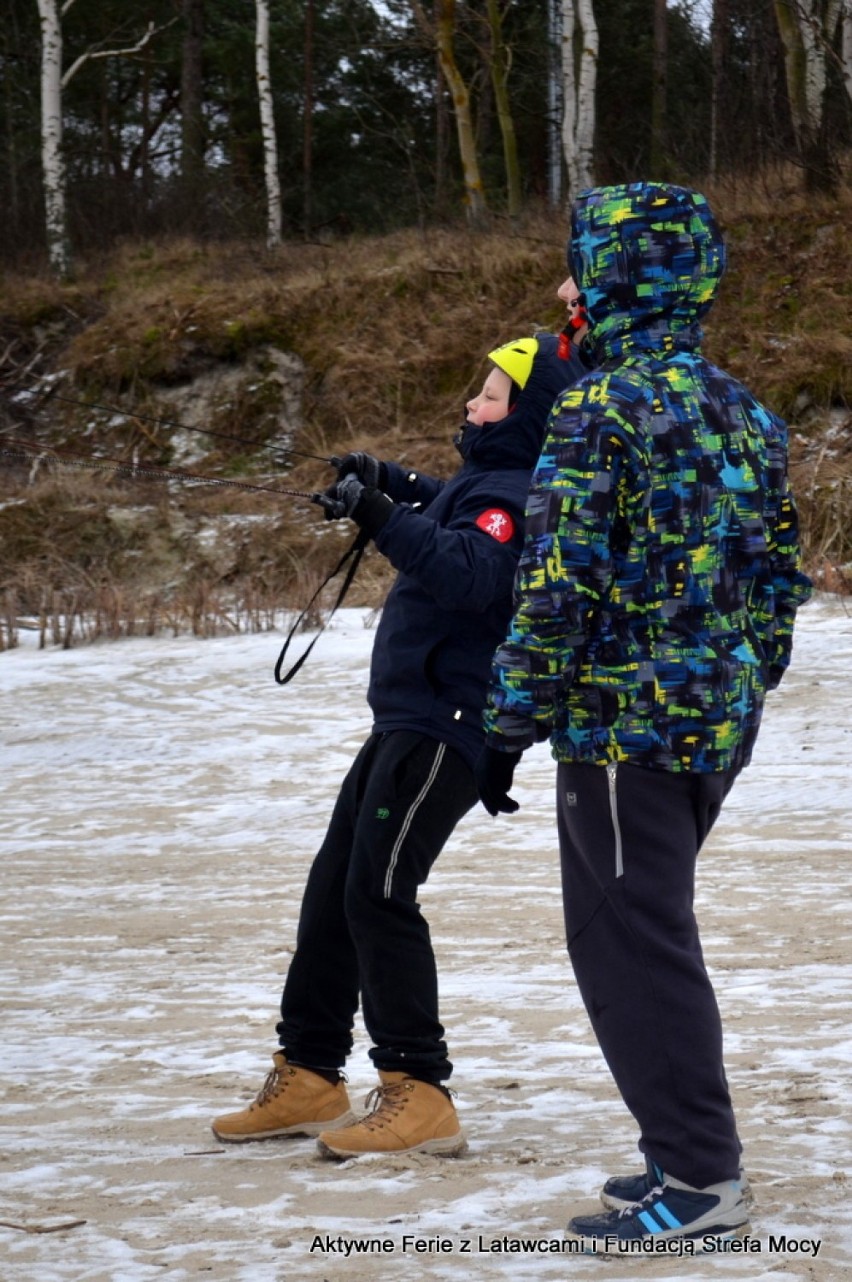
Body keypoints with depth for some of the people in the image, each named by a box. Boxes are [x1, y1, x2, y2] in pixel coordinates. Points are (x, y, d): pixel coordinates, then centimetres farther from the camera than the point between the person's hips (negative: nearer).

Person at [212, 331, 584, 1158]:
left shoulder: (514, 494, -16)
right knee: (334, 887, 13)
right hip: (409, 718, 11)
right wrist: (394, 486, 24)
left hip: (446, 728, -11)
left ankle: (418, 1096, -11)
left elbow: (470, 572, -35)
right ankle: (308, 1078, 20)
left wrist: (385, 519, -40)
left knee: (378, 894, -14)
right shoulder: (487, 479, 14)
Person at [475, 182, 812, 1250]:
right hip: (718, 726, 8)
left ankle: (699, 1182, -2)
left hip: (624, 722, -8)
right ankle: (688, 1152, 22)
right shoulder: (744, 412, 12)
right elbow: (781, 575, 16)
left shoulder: (601, 409, -14)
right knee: (646, 936, 19)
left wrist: (511, 725, -12)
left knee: (632, 944, -2)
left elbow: (560, 585, -17)